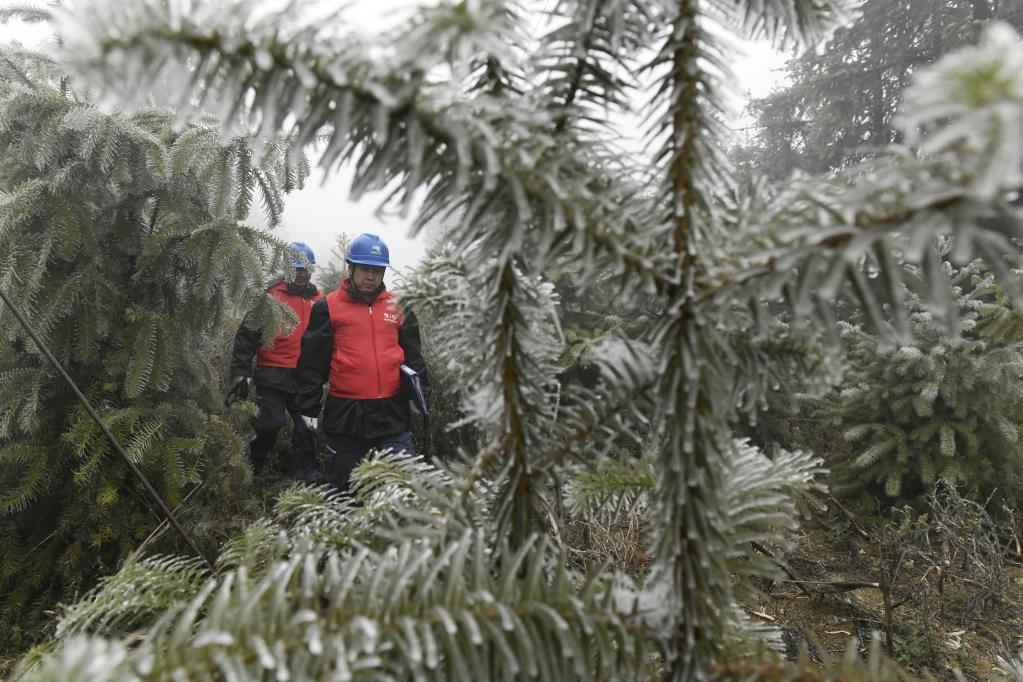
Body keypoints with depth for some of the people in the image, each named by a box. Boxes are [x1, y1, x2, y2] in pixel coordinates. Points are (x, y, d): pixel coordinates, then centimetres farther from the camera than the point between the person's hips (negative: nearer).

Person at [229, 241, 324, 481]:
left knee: (306, 425, 6)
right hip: (273, 374, -4)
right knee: (270, 422, -5)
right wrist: (240, 372, -11)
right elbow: (247, 336, -6)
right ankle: (251, 467, 19)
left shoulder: (319, 299, 11)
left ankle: (306, 473, 16)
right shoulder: (270, 296, -4)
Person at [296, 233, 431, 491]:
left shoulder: (398, 307, 9)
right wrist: (309, 405, 1)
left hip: (393, 413, 2)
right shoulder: (328, 307, 1)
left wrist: (421, 390, 3)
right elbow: (312, 360, 2)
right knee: (342, 484, 13)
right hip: (346, 414, -1)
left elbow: (413, 355, 14)